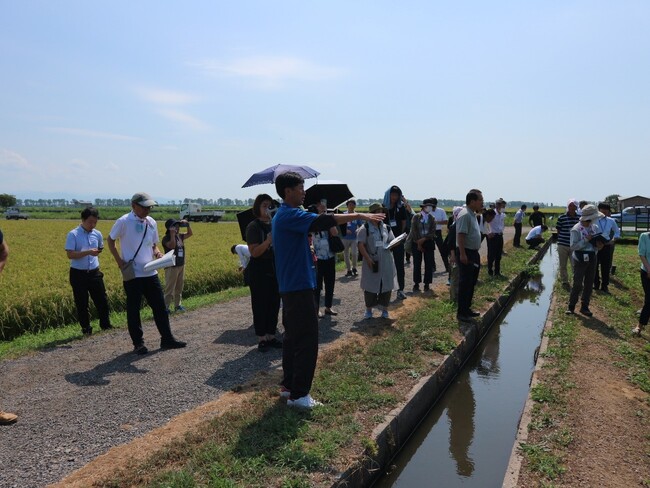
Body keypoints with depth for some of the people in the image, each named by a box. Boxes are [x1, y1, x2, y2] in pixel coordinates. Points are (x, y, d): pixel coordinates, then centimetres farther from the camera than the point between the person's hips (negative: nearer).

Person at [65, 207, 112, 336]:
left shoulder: (97, 234, 5)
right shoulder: (73, 235, -8)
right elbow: (70, 254, -15)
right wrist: (87, 252, -24)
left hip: (94, 273, 4)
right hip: (78, 274, -3)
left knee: (102, 300, 7)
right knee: (81, 303, 6)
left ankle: (105, 324, 23)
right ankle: (86, 329, 18)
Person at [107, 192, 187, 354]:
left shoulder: (151, 222, 7)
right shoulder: (123, 222, -9)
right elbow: (111, 240, 2)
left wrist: (157, 253, -5)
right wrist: (119, 260, -8)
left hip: (150, 273, 5)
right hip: (132, 274, -5)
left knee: (160, 306, 8)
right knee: (133, 309, 5)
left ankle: (167, 339, 18)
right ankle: (138, 343, 17)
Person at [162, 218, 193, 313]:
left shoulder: (180, 236, 9)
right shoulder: (166, 238, -13)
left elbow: (190, 234, 18)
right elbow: (172, 246, -31)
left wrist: (187, 225, 4)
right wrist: (172, 234, -29)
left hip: (181, 265, 8)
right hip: (171, 267, -8)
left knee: (179, 287, 15)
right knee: (170, 288, -4)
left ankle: (177, 305, 25)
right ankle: (166, 307, 2)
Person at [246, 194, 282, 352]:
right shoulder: (253, 226, -8)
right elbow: (254, 252, -17)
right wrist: (268, 241, -29)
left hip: (274, 269, 6)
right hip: (259, 271, -6)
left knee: (274, 303, 9)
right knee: (260, 305, 1)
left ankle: (271, 336, 22)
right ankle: (261, 339, 12)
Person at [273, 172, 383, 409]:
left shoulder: (284, 215, 16)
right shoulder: (289, 215, -17)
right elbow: (321, 221, -28)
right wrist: (358, 215, -24)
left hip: (290, 286, 11)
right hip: (299, 287, -11)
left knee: (293, 337, 16)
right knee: (307, 340, -5)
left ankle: (288, 385, 26)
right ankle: (299, 394, 2)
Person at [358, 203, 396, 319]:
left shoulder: (386, 228, 10)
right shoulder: (365, 228, -6)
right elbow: (361, 245, -10)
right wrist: (368, 259, -17)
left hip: (386, 262, 4)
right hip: (372, 262, -4)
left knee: (387, 285, 6)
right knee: (370, 286, 5)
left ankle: (384, 309, 22)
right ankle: (369, 309, 21)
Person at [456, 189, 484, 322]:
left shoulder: (473, 214, 13)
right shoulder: (465, 215, -18)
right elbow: (460, 235, -24)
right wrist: (462, 254, -27)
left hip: (474, 253, 10)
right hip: (466, 253, -10)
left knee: (471, 283, 16)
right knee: (465, 284, -5)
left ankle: (467, 308, 27)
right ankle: (461, 312, 2)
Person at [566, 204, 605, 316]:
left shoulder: (595, 228, 3)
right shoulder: (576, 229, -15)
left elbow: (598, 242, 12)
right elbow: (573, 246, -18)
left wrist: (599, 245, -10)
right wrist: (586, 240, -26)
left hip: (592, 259, 6)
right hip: (580, 260, -6)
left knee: (589, 284, 9)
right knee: (577, 284, -4)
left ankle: (584, 307, 19)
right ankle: (571, 307, 9)